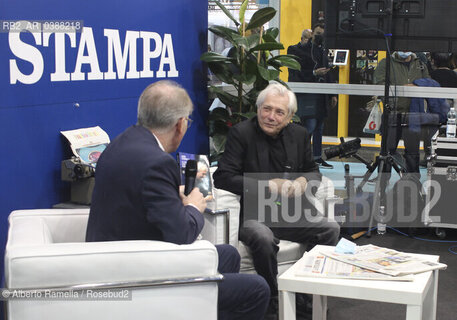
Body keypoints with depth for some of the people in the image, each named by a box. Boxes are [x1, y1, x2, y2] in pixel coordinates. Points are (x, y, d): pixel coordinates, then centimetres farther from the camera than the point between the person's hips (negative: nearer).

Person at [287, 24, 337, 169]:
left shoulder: (322, 51, 20)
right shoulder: (303, 49, -3)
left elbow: (327, 74, 24)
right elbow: (298, 72, -11)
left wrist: (333, 94, 20)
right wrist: (314, 73, -23)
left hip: (321, 94, 8)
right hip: (307, 93, -8)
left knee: (319, 127, 9)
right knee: (310, 125, -14)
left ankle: (317, 157, 14)